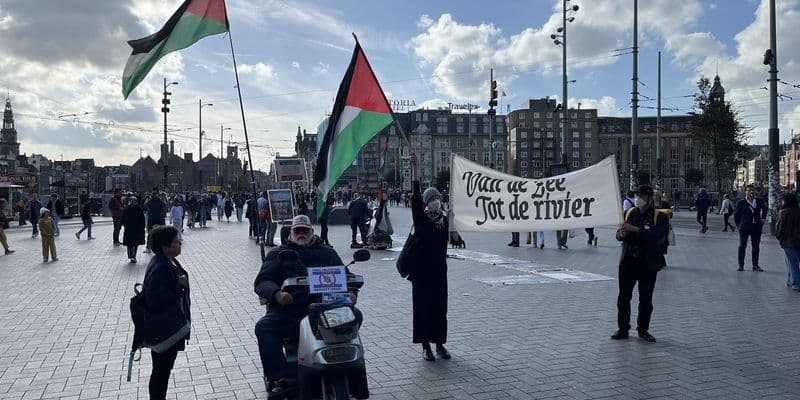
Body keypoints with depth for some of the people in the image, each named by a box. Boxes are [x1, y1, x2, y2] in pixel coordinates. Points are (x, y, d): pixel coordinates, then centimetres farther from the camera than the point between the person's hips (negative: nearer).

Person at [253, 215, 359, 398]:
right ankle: (280, 380, -29)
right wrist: (277, 293, -14)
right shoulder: (278, 254, 21)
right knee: (263, 327, -29)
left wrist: (350, 291, -7)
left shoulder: (326, 252, 25)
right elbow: (261, 281, 10)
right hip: (286, 307, 0)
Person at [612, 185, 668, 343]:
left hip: (648, 264, -3)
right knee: (623, 297, 3)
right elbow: (619, 235, 11)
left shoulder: (659, 217, -3)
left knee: (646, 299, 6)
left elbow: (656, 236, -20)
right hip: (628, 262, 3)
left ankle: (643, 329, 20)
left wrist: (635, 229, -25)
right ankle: (623, 328, 13)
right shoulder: (630, 213, 10)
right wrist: (622, 234, -13)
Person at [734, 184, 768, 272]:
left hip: (756, 227, 2)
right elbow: (736, 215, 5)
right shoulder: (741, 203, -3)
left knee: (756, 247, 6)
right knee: (742, 246, 2)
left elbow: (764, 209, 25)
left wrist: (763, 218, 15)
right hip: (744, 227, -2)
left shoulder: (760, 201, 4)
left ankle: (755, 265, 14)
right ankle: (741, 265, 8)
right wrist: (738, 225, 1)